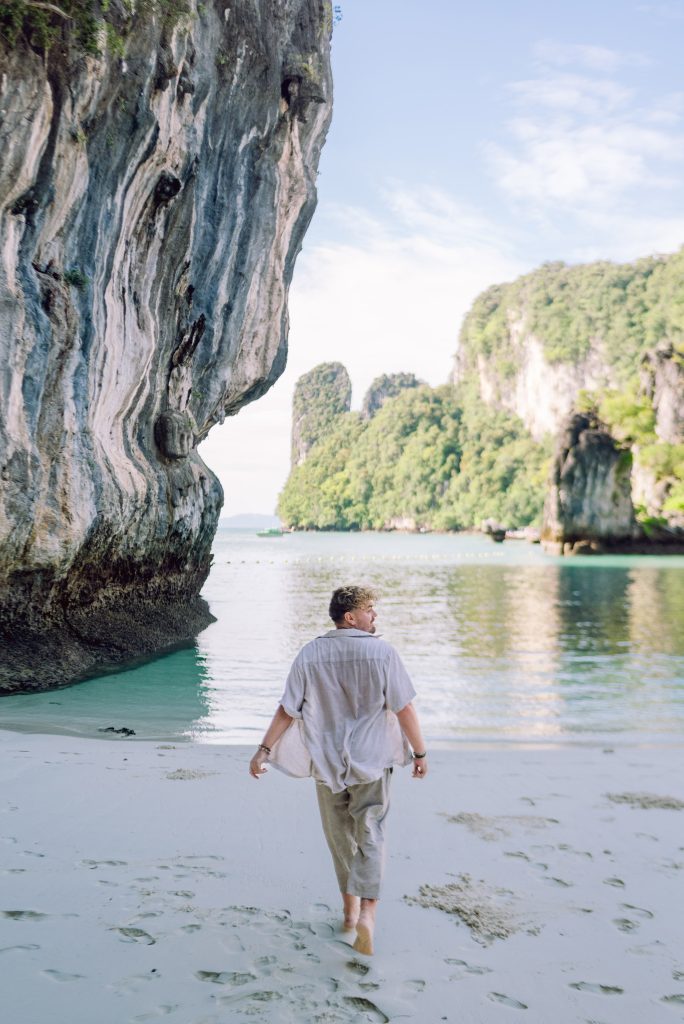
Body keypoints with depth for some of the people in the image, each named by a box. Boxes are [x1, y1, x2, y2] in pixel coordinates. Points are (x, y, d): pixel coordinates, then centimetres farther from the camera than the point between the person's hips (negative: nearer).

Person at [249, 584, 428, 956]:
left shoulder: (309, 655, -5)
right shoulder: (382, 653, -12)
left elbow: (287, 709, -4)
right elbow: (404, 709, -10)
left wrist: (264, 750, 3)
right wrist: (420, 752, 0)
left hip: (327, 761, 3)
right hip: (372, 759, -2)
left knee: (340, 835, 17)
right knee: (369, 833, 4)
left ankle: (350, 908, 28)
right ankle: (367, 912, -12)